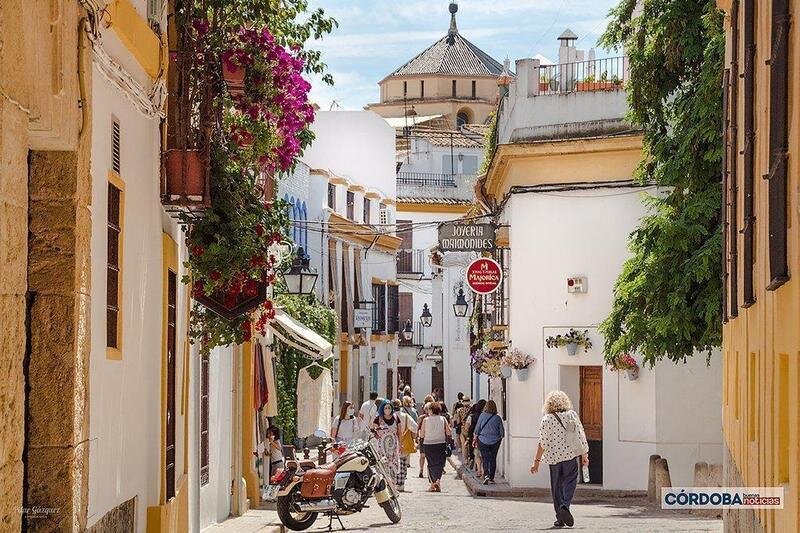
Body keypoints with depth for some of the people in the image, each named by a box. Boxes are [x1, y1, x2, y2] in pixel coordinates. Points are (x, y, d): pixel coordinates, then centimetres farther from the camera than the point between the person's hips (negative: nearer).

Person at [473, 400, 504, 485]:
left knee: (485, 459, 2)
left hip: (483, 440, -1)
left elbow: (477, 429, -3)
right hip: (495, 441, 1)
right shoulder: (497, 418, -7)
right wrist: (500, 438, 20)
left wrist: (475, 438, 9)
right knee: (493, 459, 12)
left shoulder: (482, 416, -9)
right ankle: (491, 478, 15)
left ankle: (487, 475, -19)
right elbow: (502, 431, 0)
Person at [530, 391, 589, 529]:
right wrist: (584, 455, 11)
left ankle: (560, 518, 10)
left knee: (557, 487, 8)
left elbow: (543, 443, -6)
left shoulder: (547, 419, -5)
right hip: (571, 455, 0)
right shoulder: (572, 415, -1)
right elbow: (580, 436, 2)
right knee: (569, 483, 6)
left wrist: (537, 461, 0)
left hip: (554, 457, 0)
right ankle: (565, 506, -19)